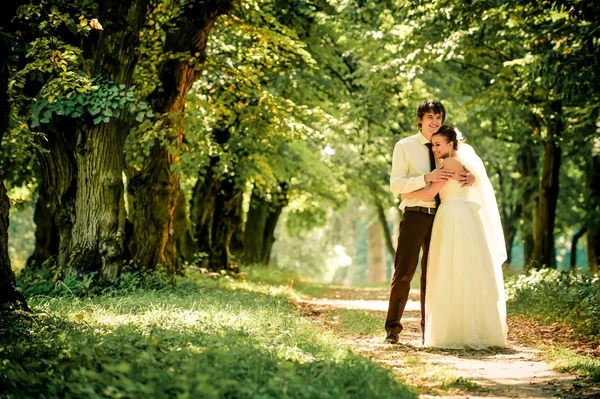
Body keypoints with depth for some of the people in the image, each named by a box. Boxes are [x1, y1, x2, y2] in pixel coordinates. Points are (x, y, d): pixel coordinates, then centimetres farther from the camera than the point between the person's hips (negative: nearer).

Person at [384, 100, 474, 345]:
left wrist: (470, 177, -10)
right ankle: (392, 328, 1)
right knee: (404, 271, -7)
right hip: (414, 214, -4)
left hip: (439, 215, 4)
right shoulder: (405, 147, 1)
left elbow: (468, 168, 16)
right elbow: (395, 184, -8)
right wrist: (427, 178, -21)